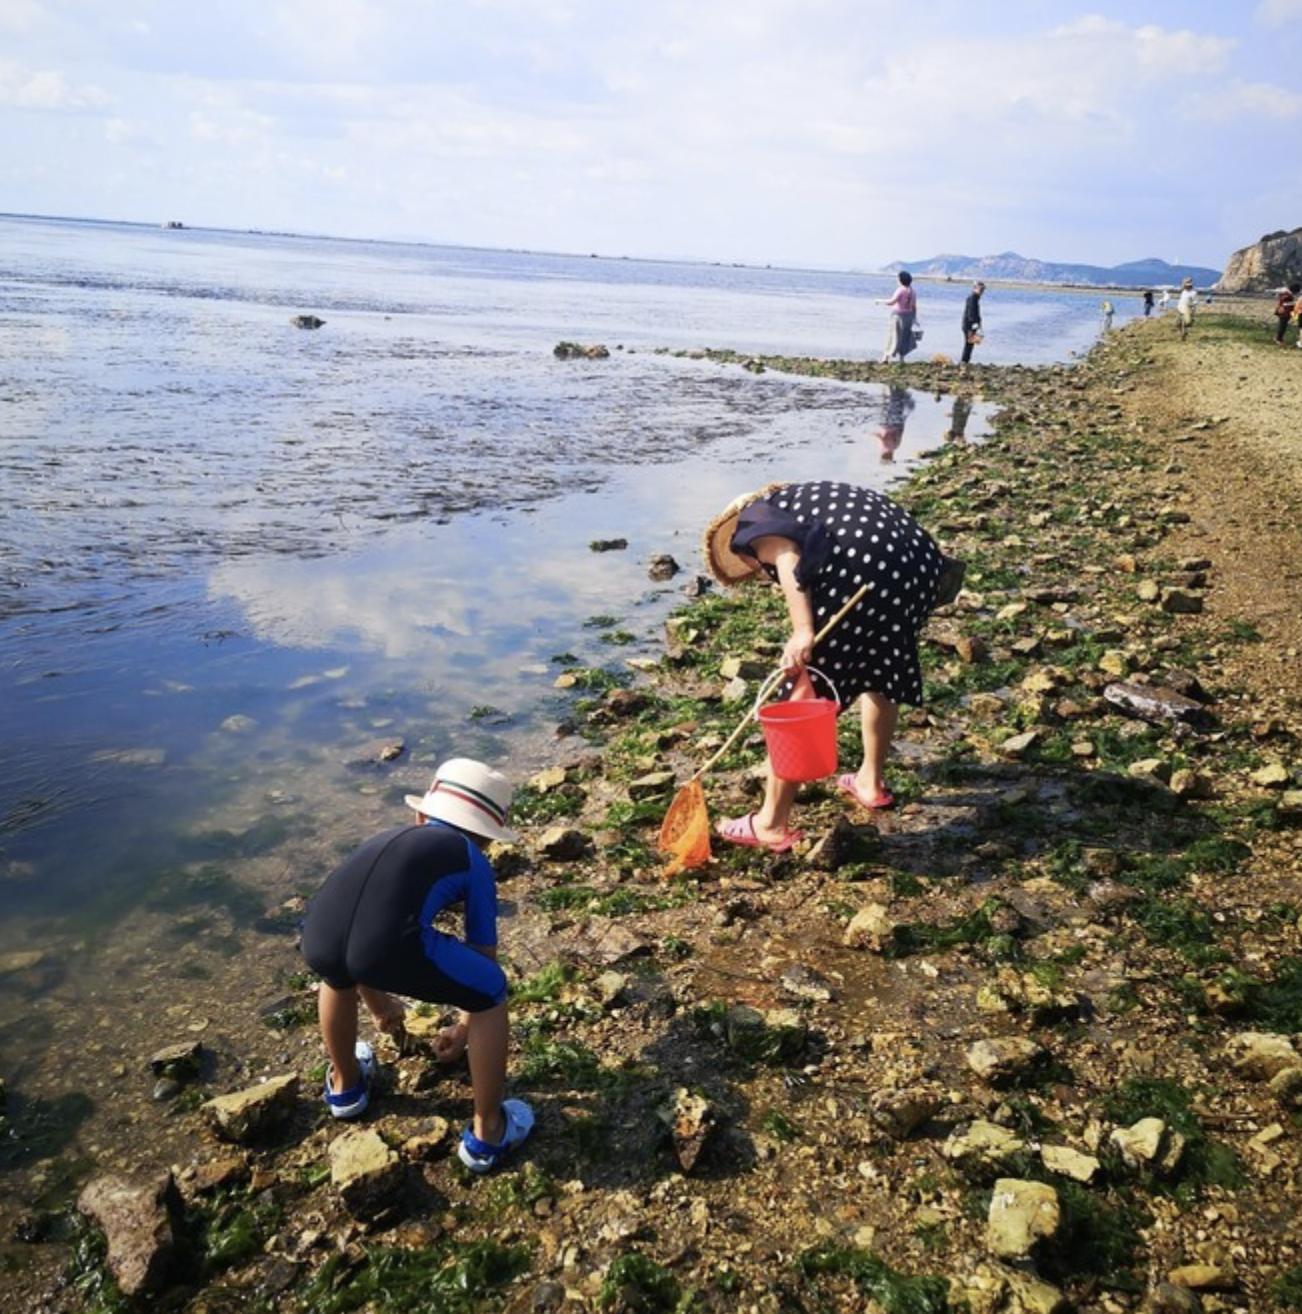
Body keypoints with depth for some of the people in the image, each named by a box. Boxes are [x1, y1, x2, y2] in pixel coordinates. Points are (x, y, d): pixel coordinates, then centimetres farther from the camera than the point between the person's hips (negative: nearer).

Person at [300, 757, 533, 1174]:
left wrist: (377, 1005, 67)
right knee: (492, 993, 24)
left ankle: (345, 1086, 62)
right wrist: (465, 1029, 51)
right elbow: (483, 958, 33)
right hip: (390, 948, -5)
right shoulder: (473, 862, 26)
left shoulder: (388, 838, 38)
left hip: (317, 940, 5)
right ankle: (486, 1134, 34)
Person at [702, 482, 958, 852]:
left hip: (859, 573, -9)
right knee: (882, 673, 30)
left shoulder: (753, 521, 13)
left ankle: (771, 825, 7)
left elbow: (786, 557, -10)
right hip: (918, 560, 9)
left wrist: (803, 631, -18)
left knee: (800, 697, 1)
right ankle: (871, 782, 47)